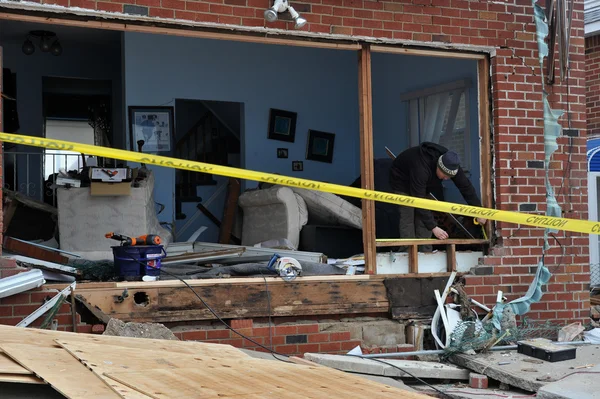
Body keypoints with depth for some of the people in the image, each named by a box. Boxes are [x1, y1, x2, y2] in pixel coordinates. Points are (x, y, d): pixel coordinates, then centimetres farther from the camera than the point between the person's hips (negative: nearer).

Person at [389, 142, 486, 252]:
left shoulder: (451, 163, -26)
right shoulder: (421, 169, -45)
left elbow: (465, 186, -17)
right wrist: (433, 227, -43)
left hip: (422, 182, 6)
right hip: (402, 180, -6)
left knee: (426, 215, -1)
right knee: (407, 216, -15)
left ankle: (426, 251, 3)